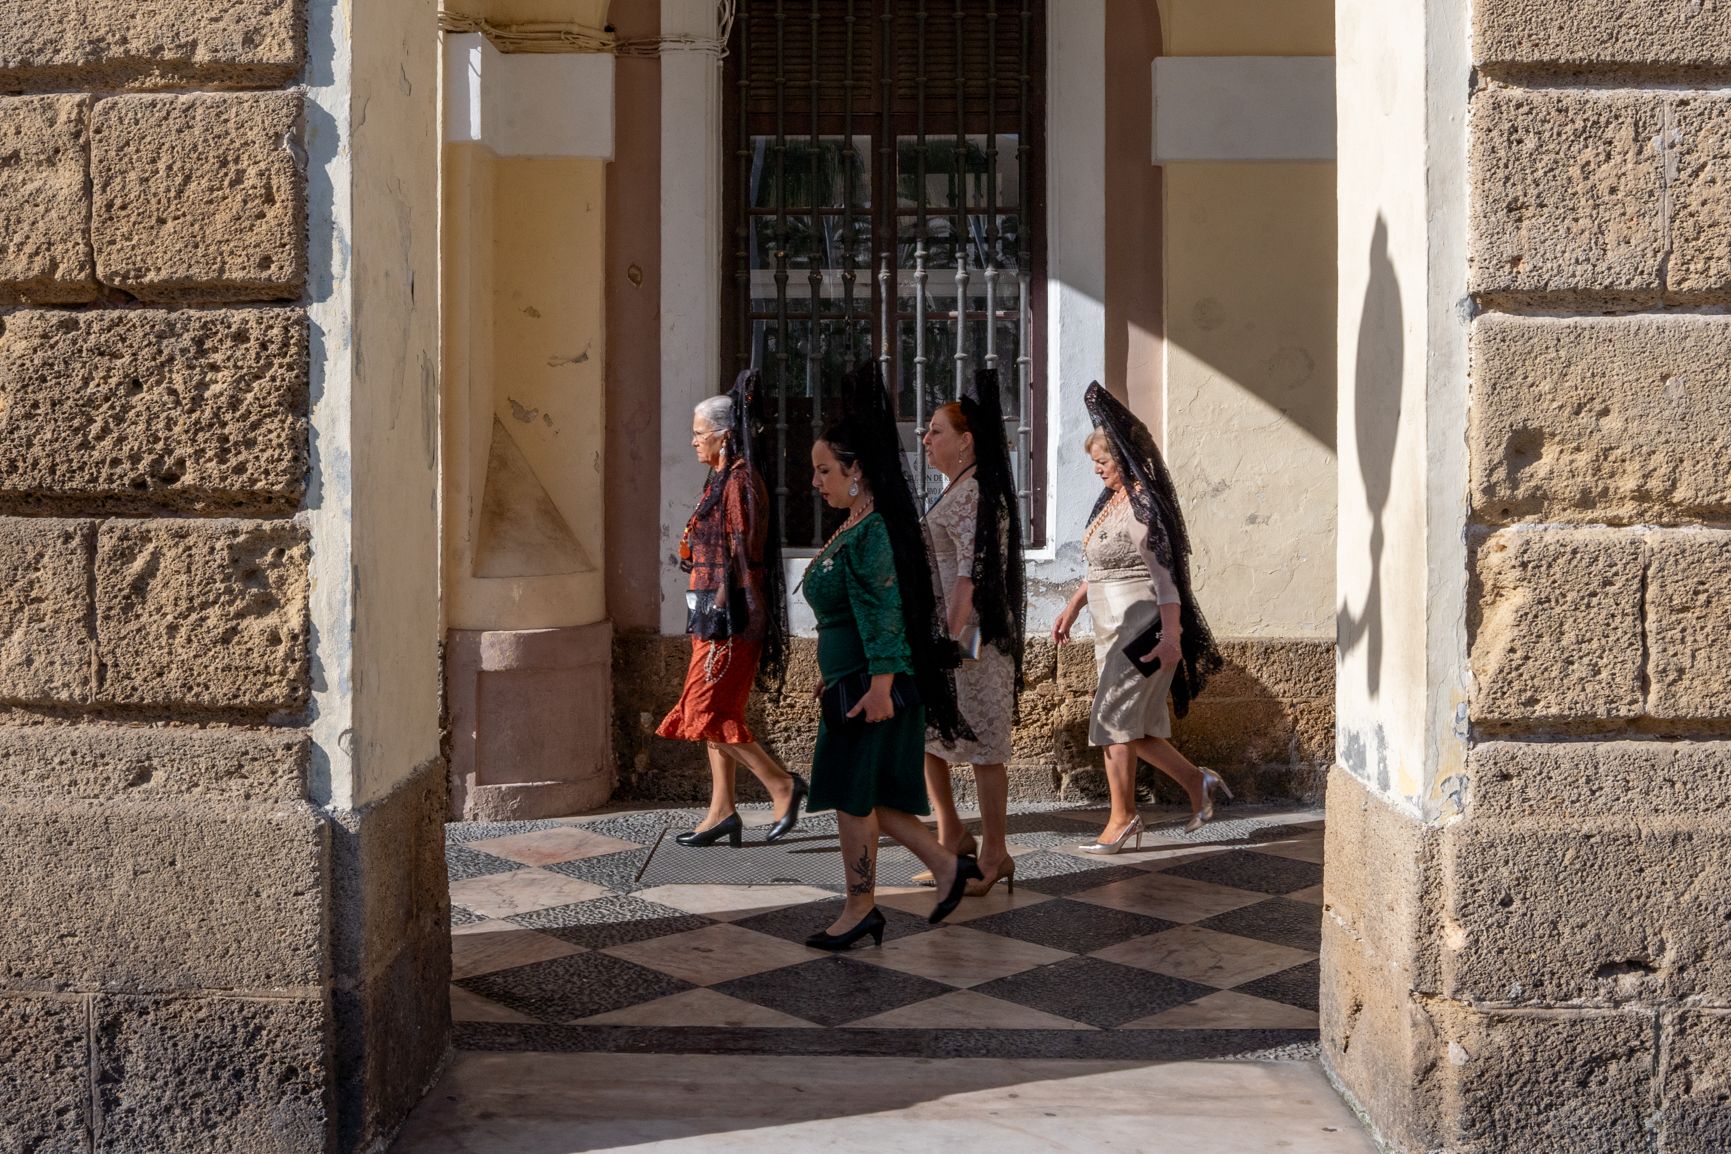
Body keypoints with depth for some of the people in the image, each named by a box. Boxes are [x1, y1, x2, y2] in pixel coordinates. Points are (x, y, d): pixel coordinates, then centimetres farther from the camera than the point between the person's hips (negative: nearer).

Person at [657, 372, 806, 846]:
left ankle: (783, 785, -4)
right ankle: (722, 811, 15)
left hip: (730, 615, -10)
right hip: (714, 613, 10)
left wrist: (724, 611, -21)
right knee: (715, 713, 10)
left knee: (707, 711, -9)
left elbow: (743, 553, -19)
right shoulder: (724, 479, 16)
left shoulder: (740, 481, -14)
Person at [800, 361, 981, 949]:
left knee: (854, 795, -1)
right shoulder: (854, 527, 15)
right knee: (863, 795, 13)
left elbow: (883, 613, -22)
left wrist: (880, 684, -26)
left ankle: (860, 907, 11)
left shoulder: (872, 532, -16)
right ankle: (946, 865, 22)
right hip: (850, 681, 10)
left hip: (871, 685, -10)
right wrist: (833, 676, 25)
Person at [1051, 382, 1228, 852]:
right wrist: (1073, 607, 24)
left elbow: (1164, 573, -22)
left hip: (1140, 629, -9)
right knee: (1132, 725, 12)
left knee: (1115, 720, -4)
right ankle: (1196, 782, 23)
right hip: (1113, 629, 9)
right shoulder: (1111, 500, 13)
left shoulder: (1143, 507, -17)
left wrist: (1172, 635, -27)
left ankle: (1123, 816, 7)